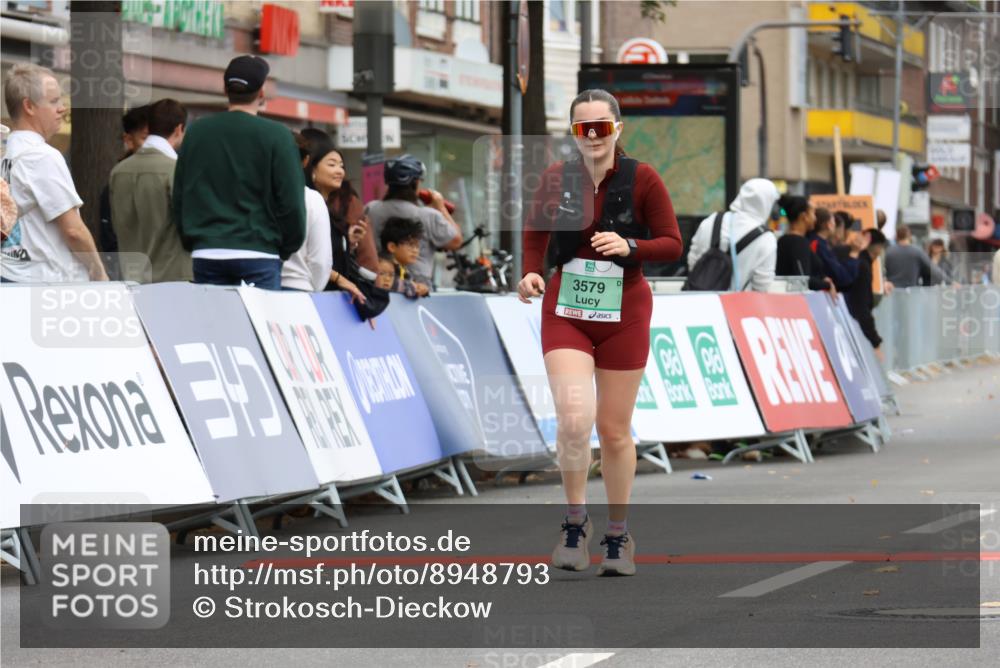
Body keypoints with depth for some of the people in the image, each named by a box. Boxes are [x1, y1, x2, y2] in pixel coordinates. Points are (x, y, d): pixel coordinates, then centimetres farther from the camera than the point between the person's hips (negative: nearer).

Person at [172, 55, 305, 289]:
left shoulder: (196, 132, 8)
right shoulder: (276, 135, -5)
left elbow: (178, 198, 12)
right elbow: (291, 200, -6)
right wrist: (286, 249, 9)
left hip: (206, 255, 4)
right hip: (258, 256, -4)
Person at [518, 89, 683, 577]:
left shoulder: (642, 179, -6)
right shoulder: (556, 179, -1)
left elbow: (672, 244, -4)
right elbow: (535, 234, 13)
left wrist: (629, 247, -22)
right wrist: (530, 273, -6)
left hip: (624, 312, -1)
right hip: (566, 310, 1)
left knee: (614, 429, 7)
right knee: (573, 417, -18)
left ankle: (618, 536, 25)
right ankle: (575, 521, 1)